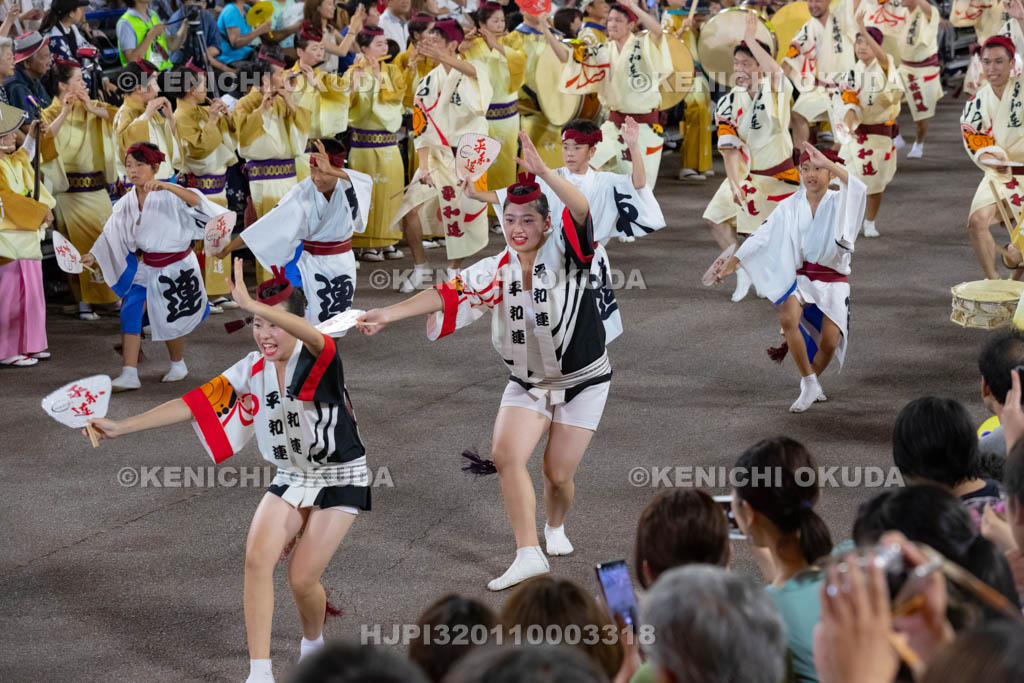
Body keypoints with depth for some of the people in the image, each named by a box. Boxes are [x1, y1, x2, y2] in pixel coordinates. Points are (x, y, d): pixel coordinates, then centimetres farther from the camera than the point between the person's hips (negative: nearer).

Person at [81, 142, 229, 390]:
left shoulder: (168, 196, -15)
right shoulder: (126, 204, 1)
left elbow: (196, 201, -33)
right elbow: (112, 237, 0)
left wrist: (166, 186, -45)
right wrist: (93, 256, -16)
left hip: (177, 267, -4)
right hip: (147, 268, 5)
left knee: (170, 321, 7)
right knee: (130, 310, -12)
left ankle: (178, 366, 35)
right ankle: (129, 375, -12)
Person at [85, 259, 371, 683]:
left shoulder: (317, 361, -22)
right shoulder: (253, 369, -4)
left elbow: (314, 338, -48)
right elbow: (195, 403, -4)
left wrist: (249, 302, -62)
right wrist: (119, 428, -10)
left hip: (340, 479, -5)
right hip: (292, 478, 5)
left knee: (302, 579, -8)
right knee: (257, 557, -17)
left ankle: (313, 645, 27)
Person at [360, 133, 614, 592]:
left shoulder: (566, 256, -16)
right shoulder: (496, 272, -5)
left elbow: (581, 210, -35)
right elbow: (446, 294, -12)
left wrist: (542, 172, -50)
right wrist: (389, 314, -24)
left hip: (583, 381, -3)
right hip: (527, 383, 3)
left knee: (558, 473, -1)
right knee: (506, 454, -17)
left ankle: (555, 527, 34)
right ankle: (528, 555, -11)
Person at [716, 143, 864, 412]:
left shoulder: (838, 203, -4)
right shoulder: (790, 206, 3)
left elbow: (857, 189, -27)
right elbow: (762, 236, 3)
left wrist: (826, 162, -33)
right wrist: (733, 262, -1)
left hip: (833, 282, -1)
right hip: (801, 277, 1)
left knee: (829, 343, -9)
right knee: (788, 318, -29)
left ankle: (810, 384, 25)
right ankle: (810, 386, -15)